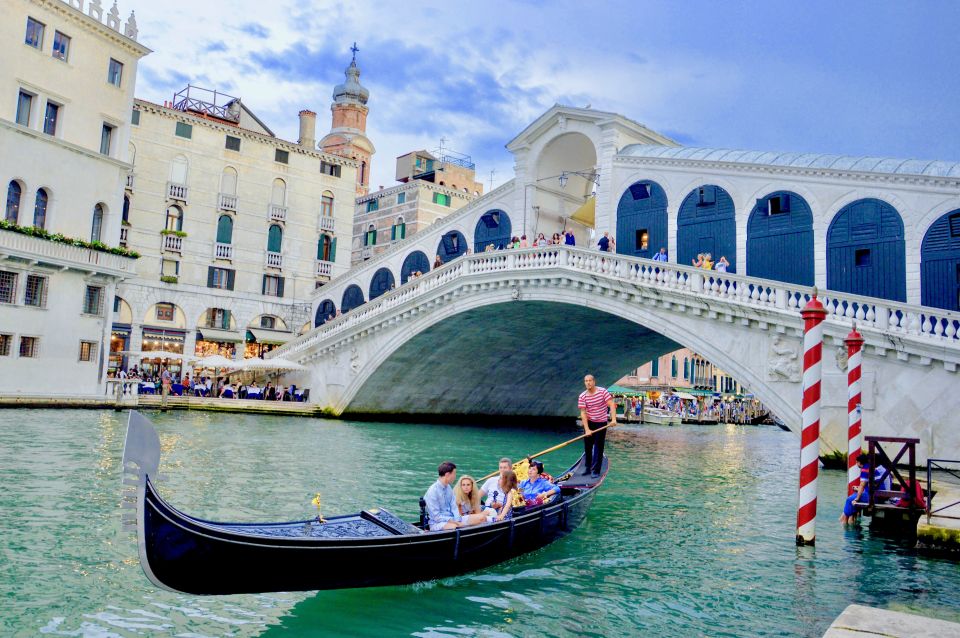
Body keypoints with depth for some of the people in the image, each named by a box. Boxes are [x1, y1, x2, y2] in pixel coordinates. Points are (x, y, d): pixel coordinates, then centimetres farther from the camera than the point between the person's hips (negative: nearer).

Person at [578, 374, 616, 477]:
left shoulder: (603, 391, -13)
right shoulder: (582, 396, -9)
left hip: (601, 423, -2)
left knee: (598, 448, -1)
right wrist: (587, 429, -19)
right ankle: (588, 468, 26)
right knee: (587, 447, 10)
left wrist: (613, 419, -30)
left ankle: (595, 471, 5)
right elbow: (583, 413, -12)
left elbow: (612, 405, -17)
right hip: (589, 423, 2)